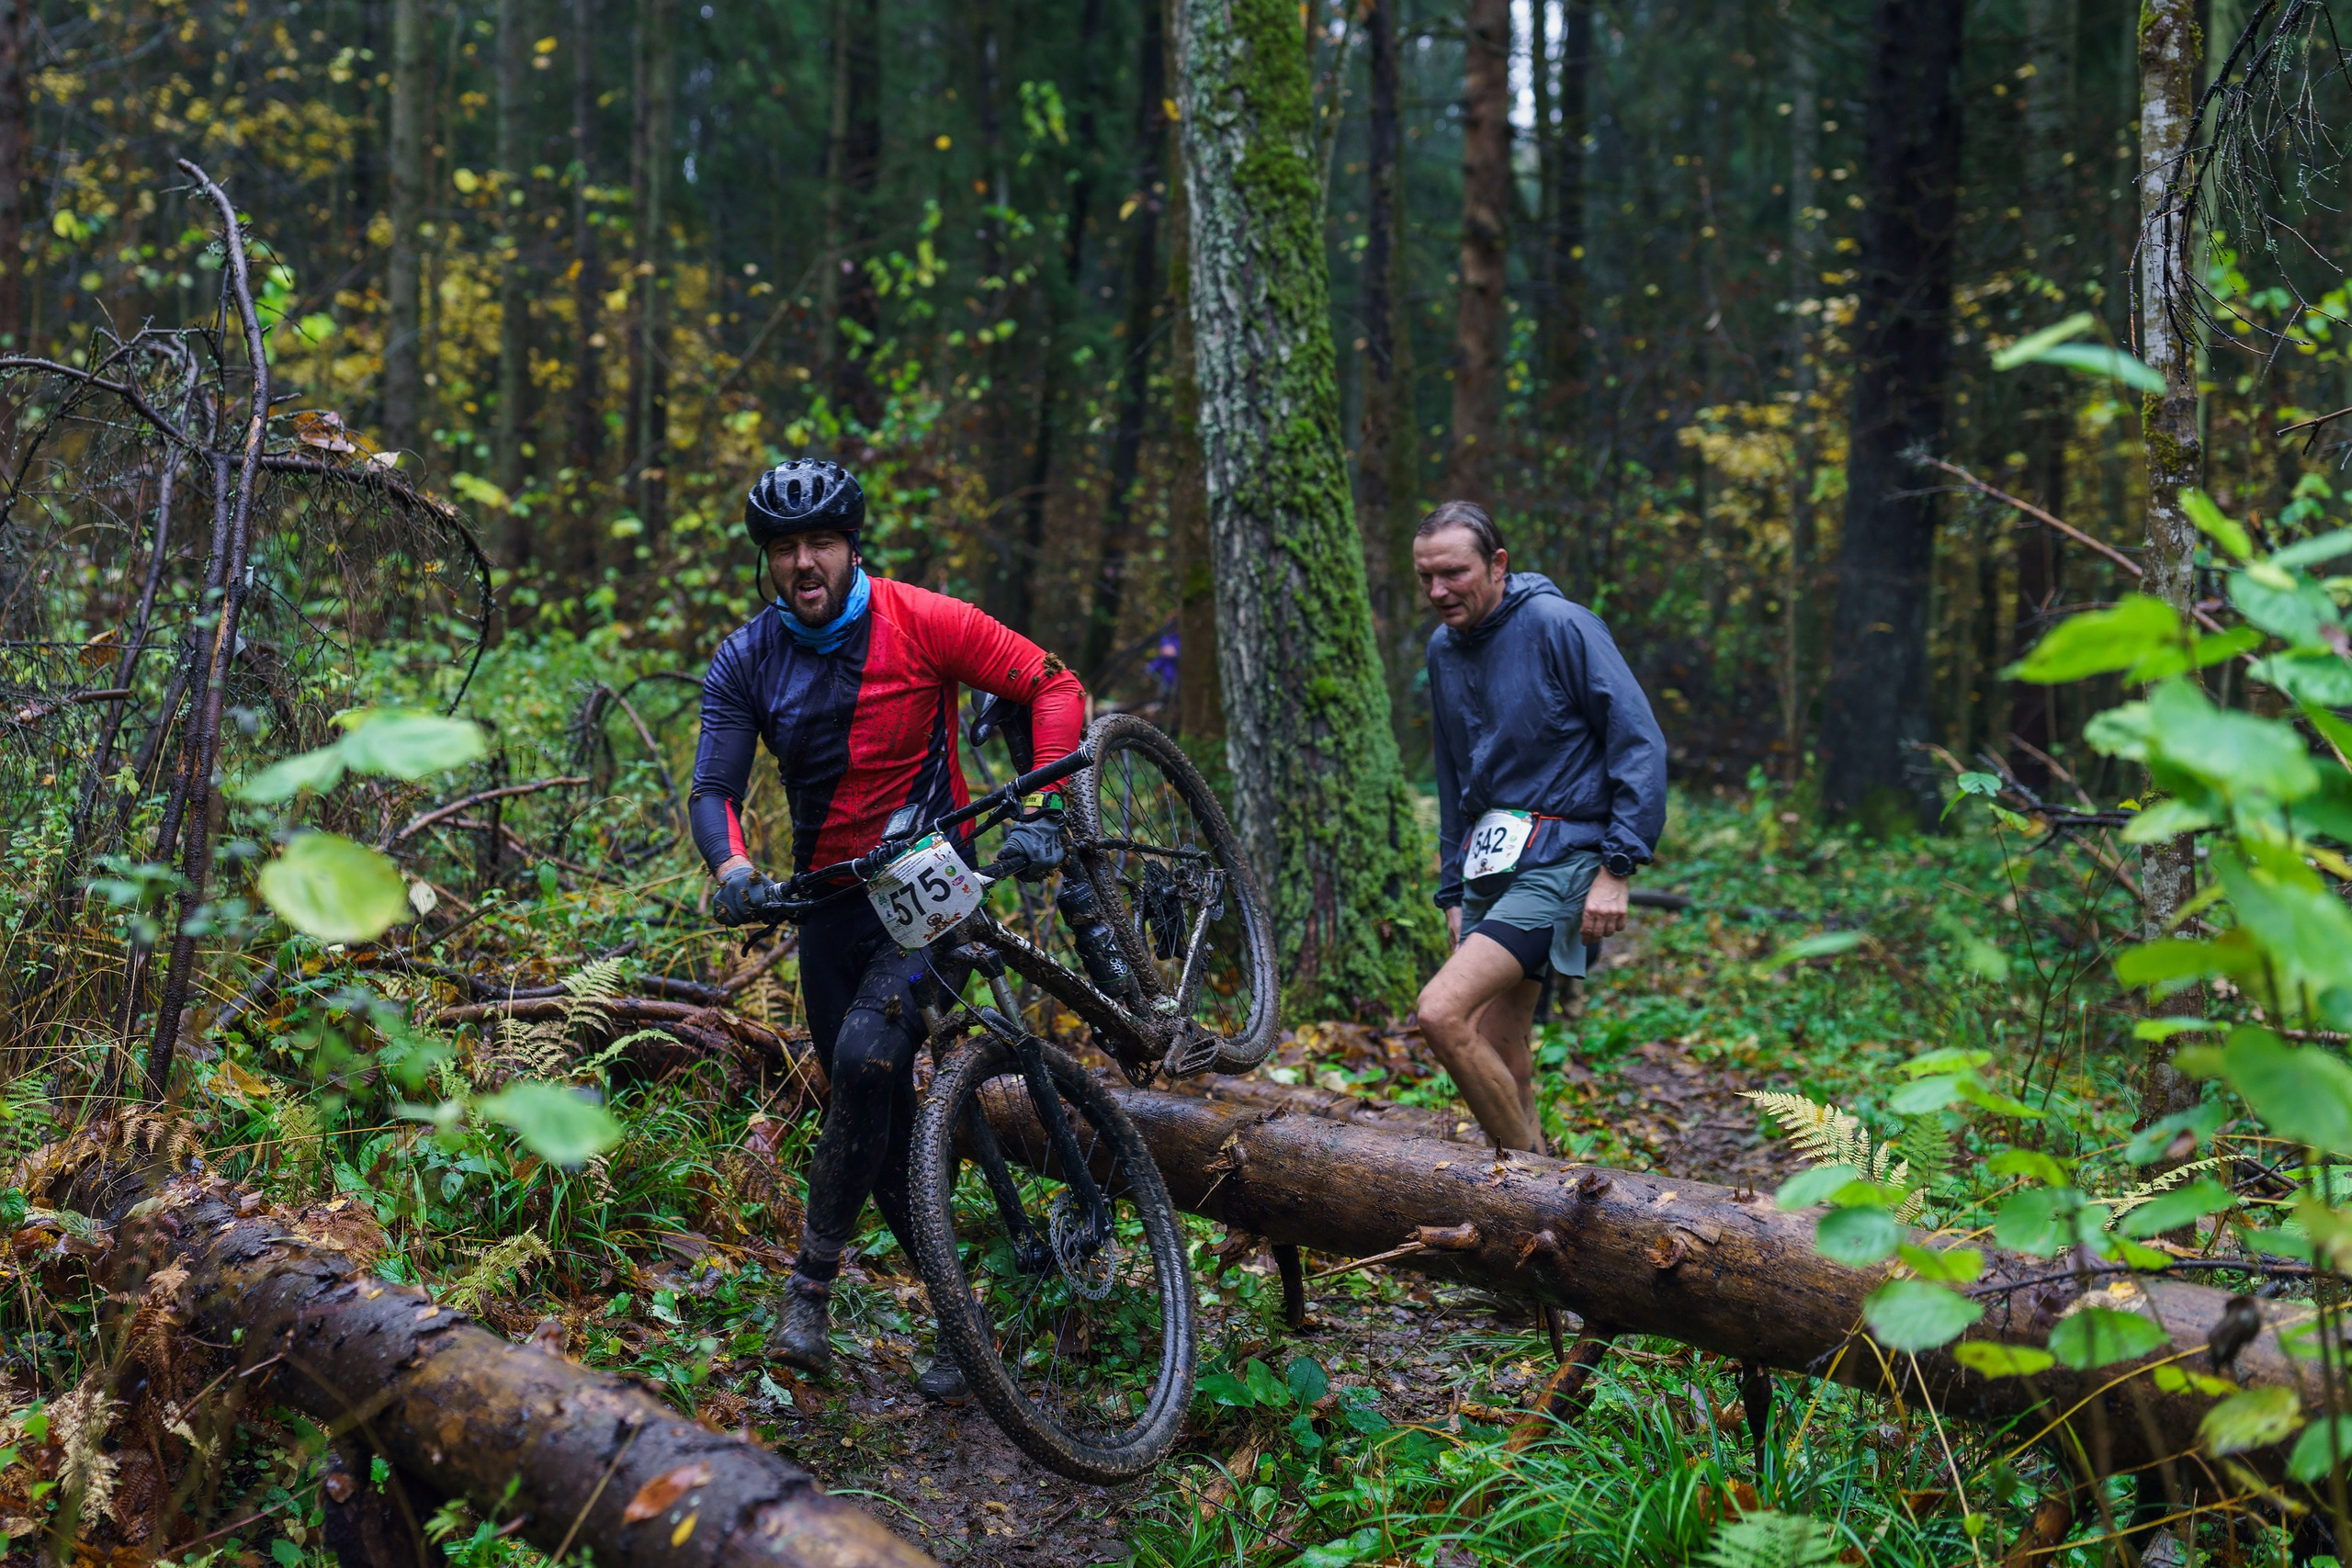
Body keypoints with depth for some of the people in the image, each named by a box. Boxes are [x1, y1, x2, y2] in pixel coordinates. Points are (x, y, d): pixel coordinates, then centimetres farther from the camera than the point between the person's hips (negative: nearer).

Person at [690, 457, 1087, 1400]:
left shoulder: (921, 623, -11)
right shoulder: (745, 664, -1)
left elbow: (1053, 686, -11)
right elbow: (713, 789, -7)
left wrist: (1038, 812, -23)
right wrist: (732, 869, -30)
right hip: (830, 899, 4)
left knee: (867, 1053, -27)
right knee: (883, 1119, 5)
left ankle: (812, 1286, -14)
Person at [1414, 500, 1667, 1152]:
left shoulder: (1559, 626, -11)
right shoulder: (1444, 648, 12)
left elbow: (1641, 745, -13)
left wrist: (1618, 868, -17)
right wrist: (1454, 891, 20)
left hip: (1559, 859, -8)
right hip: (1491, 860, 8)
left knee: (1442, 1012, -21)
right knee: (1500, 1054, 6)